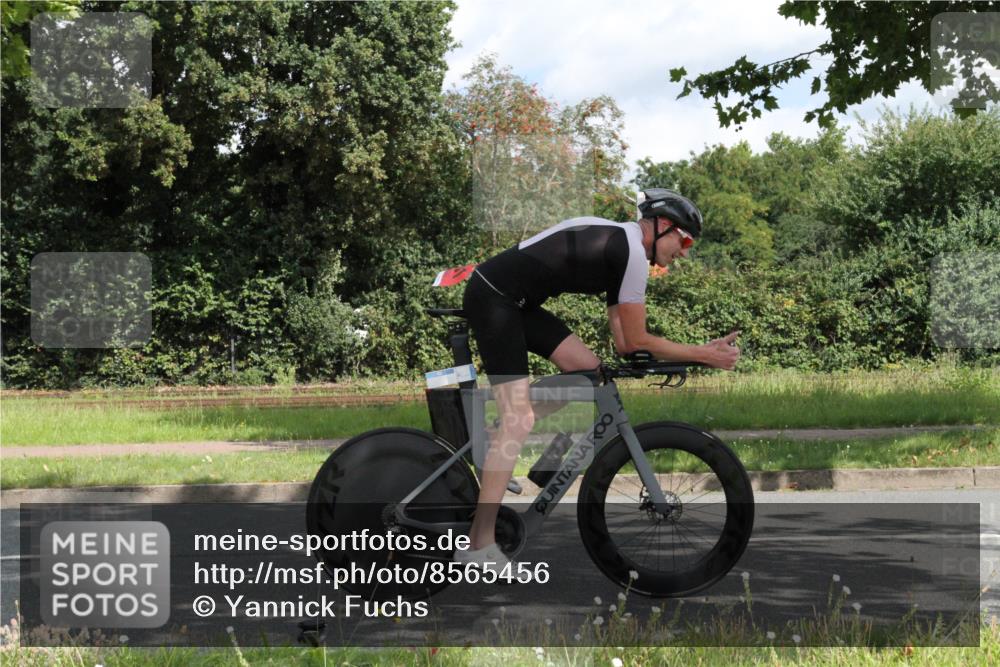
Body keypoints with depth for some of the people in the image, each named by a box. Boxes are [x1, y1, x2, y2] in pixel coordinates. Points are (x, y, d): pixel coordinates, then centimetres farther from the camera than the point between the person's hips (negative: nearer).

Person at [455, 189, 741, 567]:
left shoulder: (617, 243, 17)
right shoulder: (634, 252, -12)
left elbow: (624, 341, 15)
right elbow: (636, 342, -9)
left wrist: (703, 350, 12)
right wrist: (705, 356, -1)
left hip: (515, 301, 10)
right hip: (491, 297, -10)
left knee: (586, 367, 10)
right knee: (519, 419, -14)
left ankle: (497, 437, 15)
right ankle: (479, 547, -16)